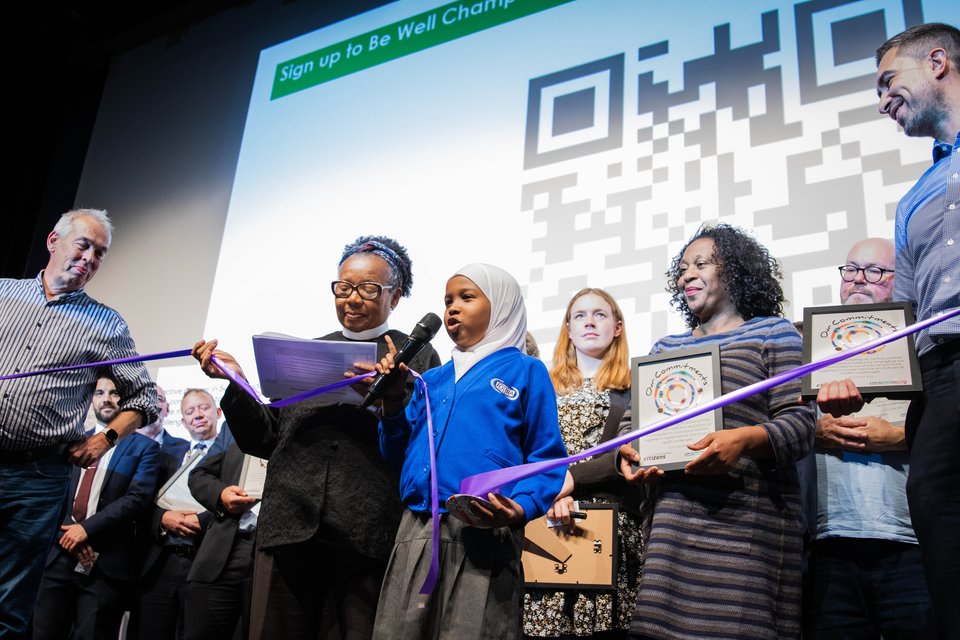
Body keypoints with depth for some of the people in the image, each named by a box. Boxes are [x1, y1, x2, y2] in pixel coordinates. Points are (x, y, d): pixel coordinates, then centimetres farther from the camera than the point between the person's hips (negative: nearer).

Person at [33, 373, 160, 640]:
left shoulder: (144, 447, 2)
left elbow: (138, 498, -9)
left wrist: (87, 528, -15)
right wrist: (70, 533, -9)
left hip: (106, 566, -4)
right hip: (61, 557, 4)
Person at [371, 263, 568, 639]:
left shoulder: (525, 371, 6)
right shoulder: (432, 380, 21)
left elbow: (547, 459, -1)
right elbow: (398, 458, 19)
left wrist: (519, 510, -18)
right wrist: (392, 402, 5)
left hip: (483, 534, -5)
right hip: (416, 534, 5)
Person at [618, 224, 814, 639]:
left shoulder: (772, 332, 7)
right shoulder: (664, 347, 21)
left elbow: (799, 424, -3)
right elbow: (633, 418, 20)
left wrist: (745, 439, -22)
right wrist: (628, 453, -2)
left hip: (747, 522, -4)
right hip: (673, 520, 4)